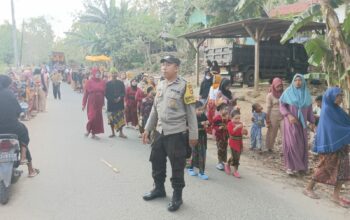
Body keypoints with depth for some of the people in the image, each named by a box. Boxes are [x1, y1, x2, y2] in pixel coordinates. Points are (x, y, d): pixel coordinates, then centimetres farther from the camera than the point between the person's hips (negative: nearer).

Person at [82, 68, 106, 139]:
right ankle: (88, 130, 19)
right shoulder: (89, 82, -5)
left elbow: (104, 93, 7)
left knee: (98, 117, 5)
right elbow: (86, 93, -4)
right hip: (92, 102, -4)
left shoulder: (103, 82, 3)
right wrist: (84, 104, -5)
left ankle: (93, 133, 16)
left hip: (99, 102, 4)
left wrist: (103, 102, 5)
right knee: (92, 117, -8)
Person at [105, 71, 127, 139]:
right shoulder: (108, 84, 5)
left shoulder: (121, 83, 6)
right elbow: (106, 94, 1)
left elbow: (123, 92, 3)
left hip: (119, 103, 0)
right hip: (111, 103, 0)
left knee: (120, 118, -1)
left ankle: (121, 132, 7)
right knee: (111, 118, 3)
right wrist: (112, 99, -12)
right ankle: (113, 132, 14)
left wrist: (119, 97, -14)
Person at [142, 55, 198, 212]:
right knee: (157, 162, 18)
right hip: (160, 132, 7)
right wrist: (147, 129, 16)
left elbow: (191, 112, -9)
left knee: (177, 167, 4)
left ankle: (177, 196, 22)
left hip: (177, 134, -6)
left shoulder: (184, 86, -10)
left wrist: (193, 135, -10)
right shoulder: (160, 85, 10)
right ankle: (159, 188, 39)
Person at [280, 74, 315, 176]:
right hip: (290, 122, -4)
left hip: (301, 122, 4)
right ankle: (290, 166, -1)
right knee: (291, 143, -9)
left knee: (302, 144, 6)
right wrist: (289, 115, -19)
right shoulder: (288, 92, -4)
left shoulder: (306, 94, 6)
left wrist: (312, 122, 7)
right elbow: (281, 106, -5)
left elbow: (309, 109, 11)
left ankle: (300, 166, 19)